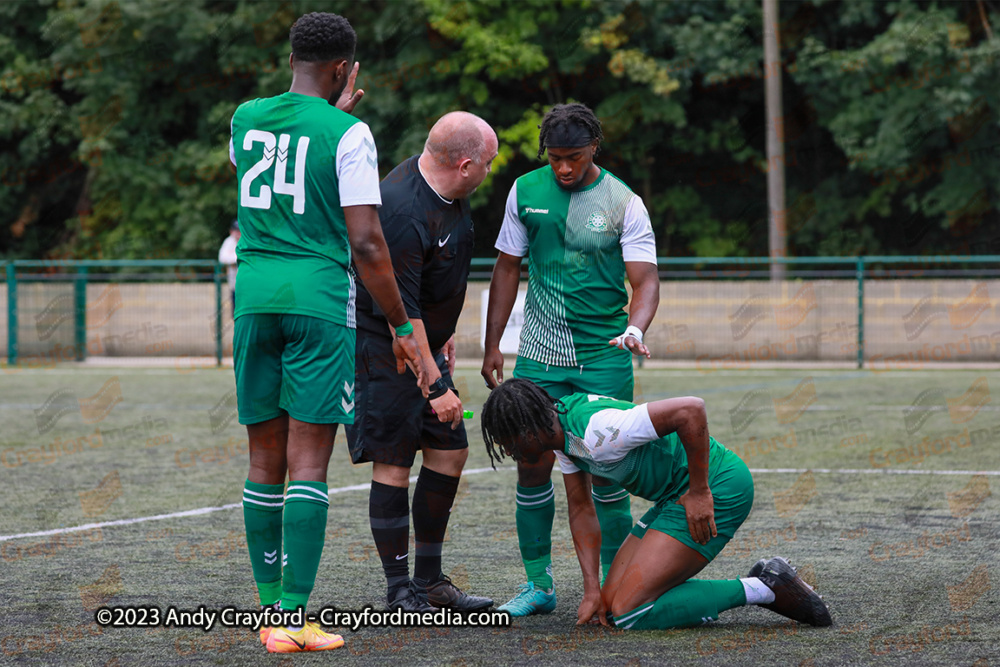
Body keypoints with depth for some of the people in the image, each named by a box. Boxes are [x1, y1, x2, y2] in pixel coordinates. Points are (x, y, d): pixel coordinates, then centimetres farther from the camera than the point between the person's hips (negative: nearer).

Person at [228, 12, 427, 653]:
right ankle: (294, 619, -9)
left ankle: (270, 604, 15)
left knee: (265, 457, 11)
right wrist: (403, 326, 0)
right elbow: (366, 244, -10)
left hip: (254, 294, 5)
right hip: (320, 296, -5)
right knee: (309, 463, -4)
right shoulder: (349, 135, -6)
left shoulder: (246, 118, 9)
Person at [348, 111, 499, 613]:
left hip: (425, 343, 10)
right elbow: (402, 312, -27)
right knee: (393, 463, -7)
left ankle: (430, 581, 17)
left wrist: (444, 334, 25)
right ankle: (399, 590, 0)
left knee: (450, 450, 9)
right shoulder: (405, 212, -28)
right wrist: (436, 386, -25)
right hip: (384, 349, -10)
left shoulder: (448, 194, 2)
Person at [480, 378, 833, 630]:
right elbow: (581, 511, 11)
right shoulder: (561, 431, 4)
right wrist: (592, 591, 1)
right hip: (677, 496, 10)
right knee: (612, 598, 9)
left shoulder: (595, 431, -27)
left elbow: (690, 410, -33)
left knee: (627, 613, -14)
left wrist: (699, 491, -22)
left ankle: (759, 589, -7)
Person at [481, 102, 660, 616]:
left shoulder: (624, 203, -4)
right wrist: (492, 346, 9)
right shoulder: (526, 192, 4)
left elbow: (645, 280, -8)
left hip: (604, 357, -2)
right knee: (532, 466, -1)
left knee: (606, 471, -2)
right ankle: (538, 584, 10)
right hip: (539, 355, 2)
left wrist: (635, 329, -28)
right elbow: (508, 269, 12)